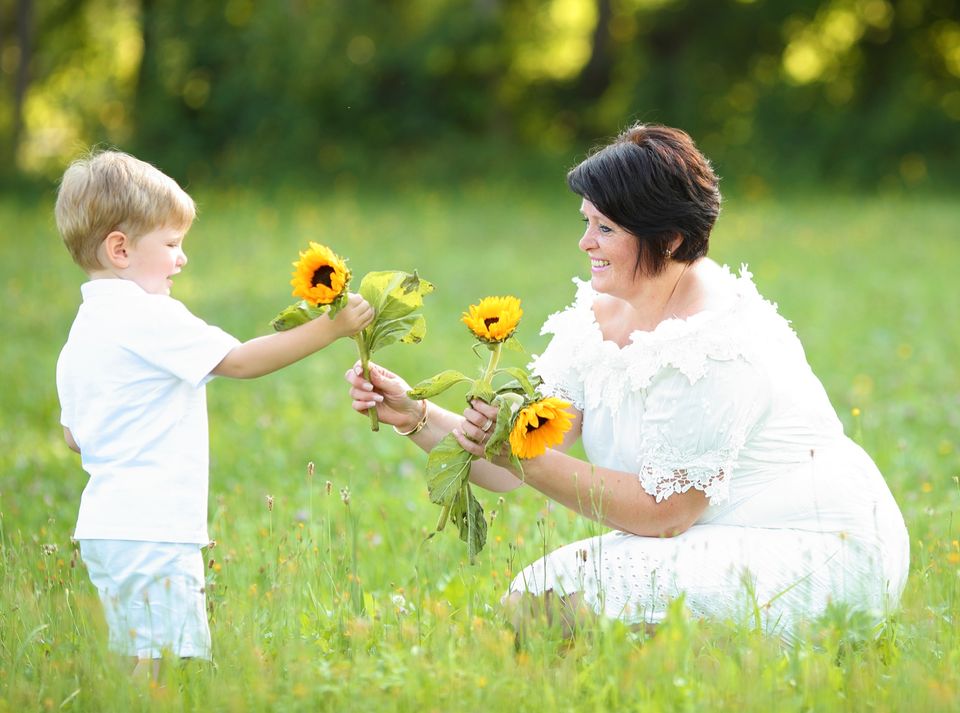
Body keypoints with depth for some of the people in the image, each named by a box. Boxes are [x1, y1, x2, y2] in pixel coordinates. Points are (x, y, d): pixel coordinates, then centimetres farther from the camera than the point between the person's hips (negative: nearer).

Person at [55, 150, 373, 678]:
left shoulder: (83, 330, 17)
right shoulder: (147, 317, -12)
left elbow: (73, 435, 22)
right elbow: (240, 360, -15)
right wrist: (331, 328, -11)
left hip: (105, 529, 10)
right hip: (151, 530, -10)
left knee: (135, 666, 11)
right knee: (168, 663, -11)